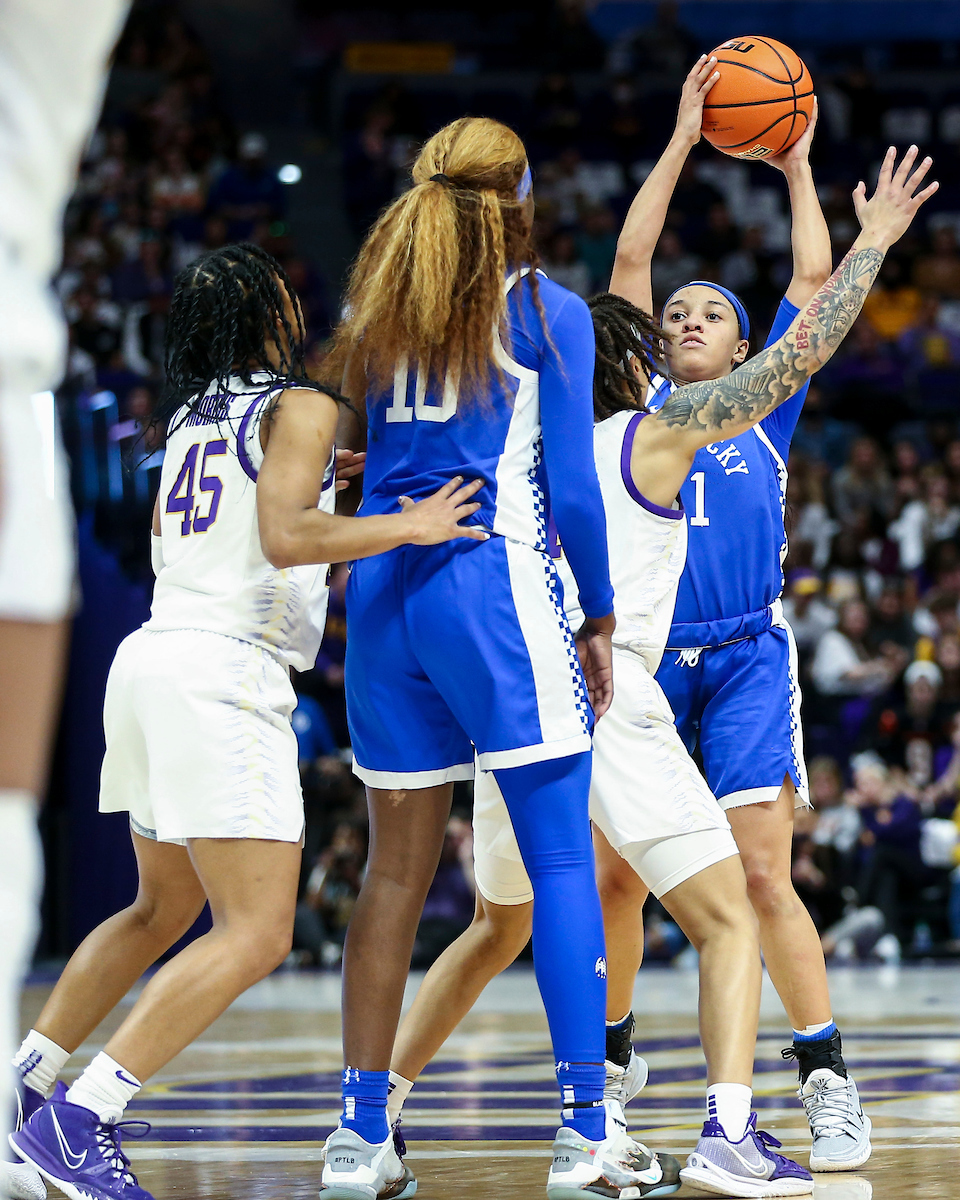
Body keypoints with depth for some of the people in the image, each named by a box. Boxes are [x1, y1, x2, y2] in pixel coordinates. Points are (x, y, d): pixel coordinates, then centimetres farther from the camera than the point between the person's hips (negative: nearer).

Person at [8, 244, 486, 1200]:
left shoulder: (190, 417, 19)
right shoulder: (299, 406, -4)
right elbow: (286, 538, -19)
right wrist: (408, 526, -12)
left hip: (154, 654, 9)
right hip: (223, 676, -9)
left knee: (163, 909, 24)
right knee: (256, 934, -11)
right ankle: (79, 1122, -18)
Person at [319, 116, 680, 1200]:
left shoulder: (377, 306, 14)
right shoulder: (547, 314, 0)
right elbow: (571, 489, -3)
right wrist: (599, 618, 4)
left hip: (382, 584, 5)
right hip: (496, 582, -5)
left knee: (396, 870, 10)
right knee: (563, 859, -2)